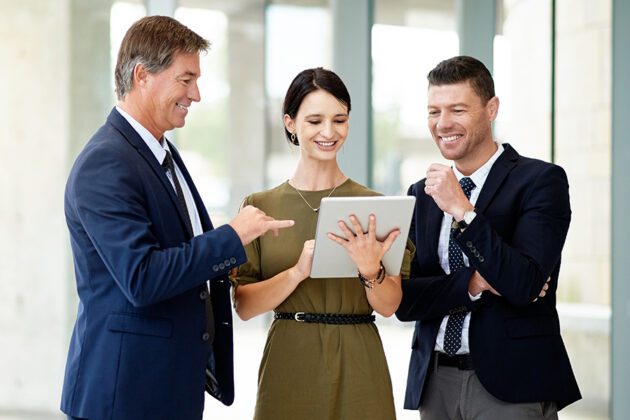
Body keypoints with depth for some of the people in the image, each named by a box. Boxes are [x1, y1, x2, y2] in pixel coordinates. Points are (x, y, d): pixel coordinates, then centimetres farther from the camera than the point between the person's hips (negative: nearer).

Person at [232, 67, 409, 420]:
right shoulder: (260, 207, 1)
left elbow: (389, 306, -2)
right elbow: (244, 306, -4)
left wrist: (371, 271, -22)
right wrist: (298, 271, -20)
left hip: (357, 367, 0)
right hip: (289, 365, 0)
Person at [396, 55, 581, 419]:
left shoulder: (540, 180, -7)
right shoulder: (421, 194, 8)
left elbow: (525, 285, -18)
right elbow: (405, 301, 1)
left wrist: (462, 211, -21)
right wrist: (474, 283, -14)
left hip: (512, 386, -4)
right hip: (435, 384, 4)